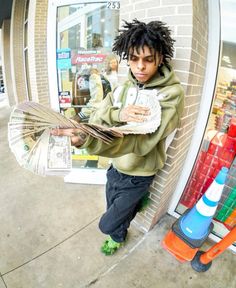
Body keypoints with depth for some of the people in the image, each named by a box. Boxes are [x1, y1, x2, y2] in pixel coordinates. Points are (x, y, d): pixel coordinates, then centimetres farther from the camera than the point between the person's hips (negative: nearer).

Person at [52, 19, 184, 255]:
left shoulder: (171, 93, -21)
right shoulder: (124, 86, -2)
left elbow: (143, 140, -35)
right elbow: (96, 119, -11)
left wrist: (87, 140, -50)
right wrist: (118, 114, -35)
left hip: (137, 176, -5)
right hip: (116, 167, 5)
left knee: (107, 224, 12)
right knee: (114, 210, 28)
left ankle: (117, 236, 51)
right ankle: (119, 237, 64)